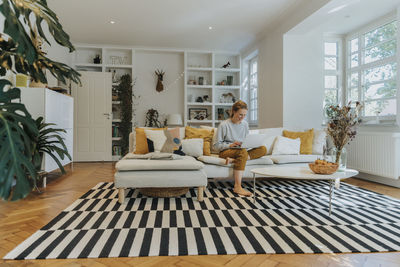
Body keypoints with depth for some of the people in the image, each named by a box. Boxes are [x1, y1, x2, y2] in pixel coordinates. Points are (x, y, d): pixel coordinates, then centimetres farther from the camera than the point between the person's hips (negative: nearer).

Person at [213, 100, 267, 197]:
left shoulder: (245, 124, 10)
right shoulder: (224, 125, -6)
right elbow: (217, 145, -7)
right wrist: (230, 145, -22)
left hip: (241, 151, 6)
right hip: (225, 151, -5)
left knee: (263, 149, -18)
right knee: (243, 152, -39)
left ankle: (234, 160, -32)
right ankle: (237, 187, -42)